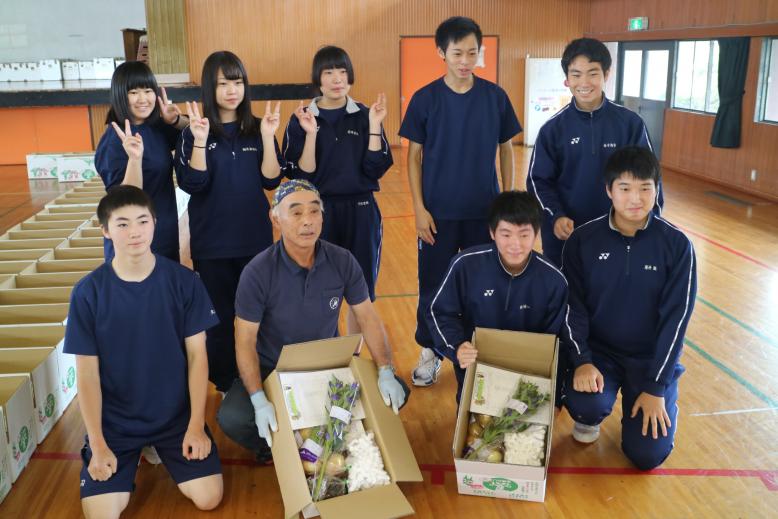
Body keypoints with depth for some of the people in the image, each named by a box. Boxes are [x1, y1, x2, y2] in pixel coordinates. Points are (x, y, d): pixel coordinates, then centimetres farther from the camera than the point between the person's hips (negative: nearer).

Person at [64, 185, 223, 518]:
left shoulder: (184, 281, -10)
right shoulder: (88, 292, -12)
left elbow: (197, 356, -5)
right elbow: (87, 373, -8)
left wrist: (196, 425, -9)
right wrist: (98, 444, -11)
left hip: (177, 415, 1)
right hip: (114, 420, 0)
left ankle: (160, 450, 21)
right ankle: (132, 458, 20)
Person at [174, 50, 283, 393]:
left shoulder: (257, 129, 2)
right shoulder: (194, 132, -4)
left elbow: (271, 180, -4)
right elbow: (192, 185, -13)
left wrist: (268, 137, -16)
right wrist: (199, 142, -25)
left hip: (255, 239, 2)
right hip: (213, 243, -2)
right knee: (220, 316, 8)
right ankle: (226, 384, 24)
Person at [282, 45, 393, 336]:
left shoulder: (365, 116, 1)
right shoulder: (302, 119, -3)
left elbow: (375, 170, -6)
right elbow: (302, 176, -9)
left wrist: (374, 127, -14)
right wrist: (311, 134, -21)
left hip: (361, 211, 2)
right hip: (319, 212, -1)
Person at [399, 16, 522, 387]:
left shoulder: (495, 96, -2)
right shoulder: (425, 99, -6)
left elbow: (506, 150, 6)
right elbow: (414, 156, -2)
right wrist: (419, 208, -8)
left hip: (484, 211, 1)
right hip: (438, 212, -1)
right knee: (433, 285, 8)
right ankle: (430, 352, 26)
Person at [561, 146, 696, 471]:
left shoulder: (676, 245, -11)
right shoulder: (583, 240, -9)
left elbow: (676, 317, -11)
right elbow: (572, 306, -6)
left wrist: (656, 387, -14)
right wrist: (581, 361, -20)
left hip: (652, 357, 0)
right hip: (598, 350, 0)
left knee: (647, 455, -10)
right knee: (583, 402, -31)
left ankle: (663, 404, 24)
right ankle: (590, 417, 9)